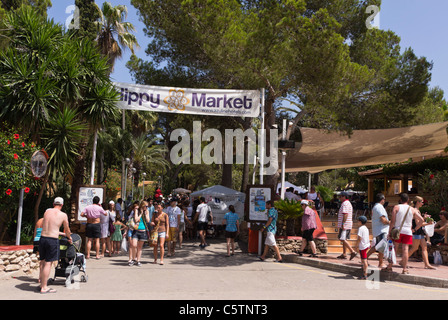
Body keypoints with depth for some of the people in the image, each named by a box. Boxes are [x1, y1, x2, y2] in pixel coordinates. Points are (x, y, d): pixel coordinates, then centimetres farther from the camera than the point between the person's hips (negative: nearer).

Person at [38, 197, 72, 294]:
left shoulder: (47, 211, 9)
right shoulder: (63, 215, -3)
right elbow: (67, 230, 8)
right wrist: (69, 237, 31)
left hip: (42, 238, 5)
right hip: (53, 240, -5)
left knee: (42, 262, 18)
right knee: (48, 263, -1)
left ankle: (41, 282, 29)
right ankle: (44, 288, 4)